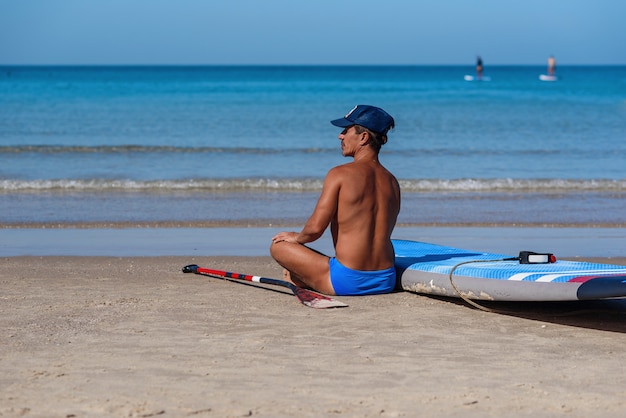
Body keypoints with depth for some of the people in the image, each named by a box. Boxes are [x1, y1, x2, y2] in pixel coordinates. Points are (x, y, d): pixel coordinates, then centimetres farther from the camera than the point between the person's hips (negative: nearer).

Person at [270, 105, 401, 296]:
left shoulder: (340, 174, -10)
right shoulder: (392, 182, 8)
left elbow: (315, 228, -12)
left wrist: (297, 237, 11)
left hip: (349, 281, -7)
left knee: (278, 246, 8)